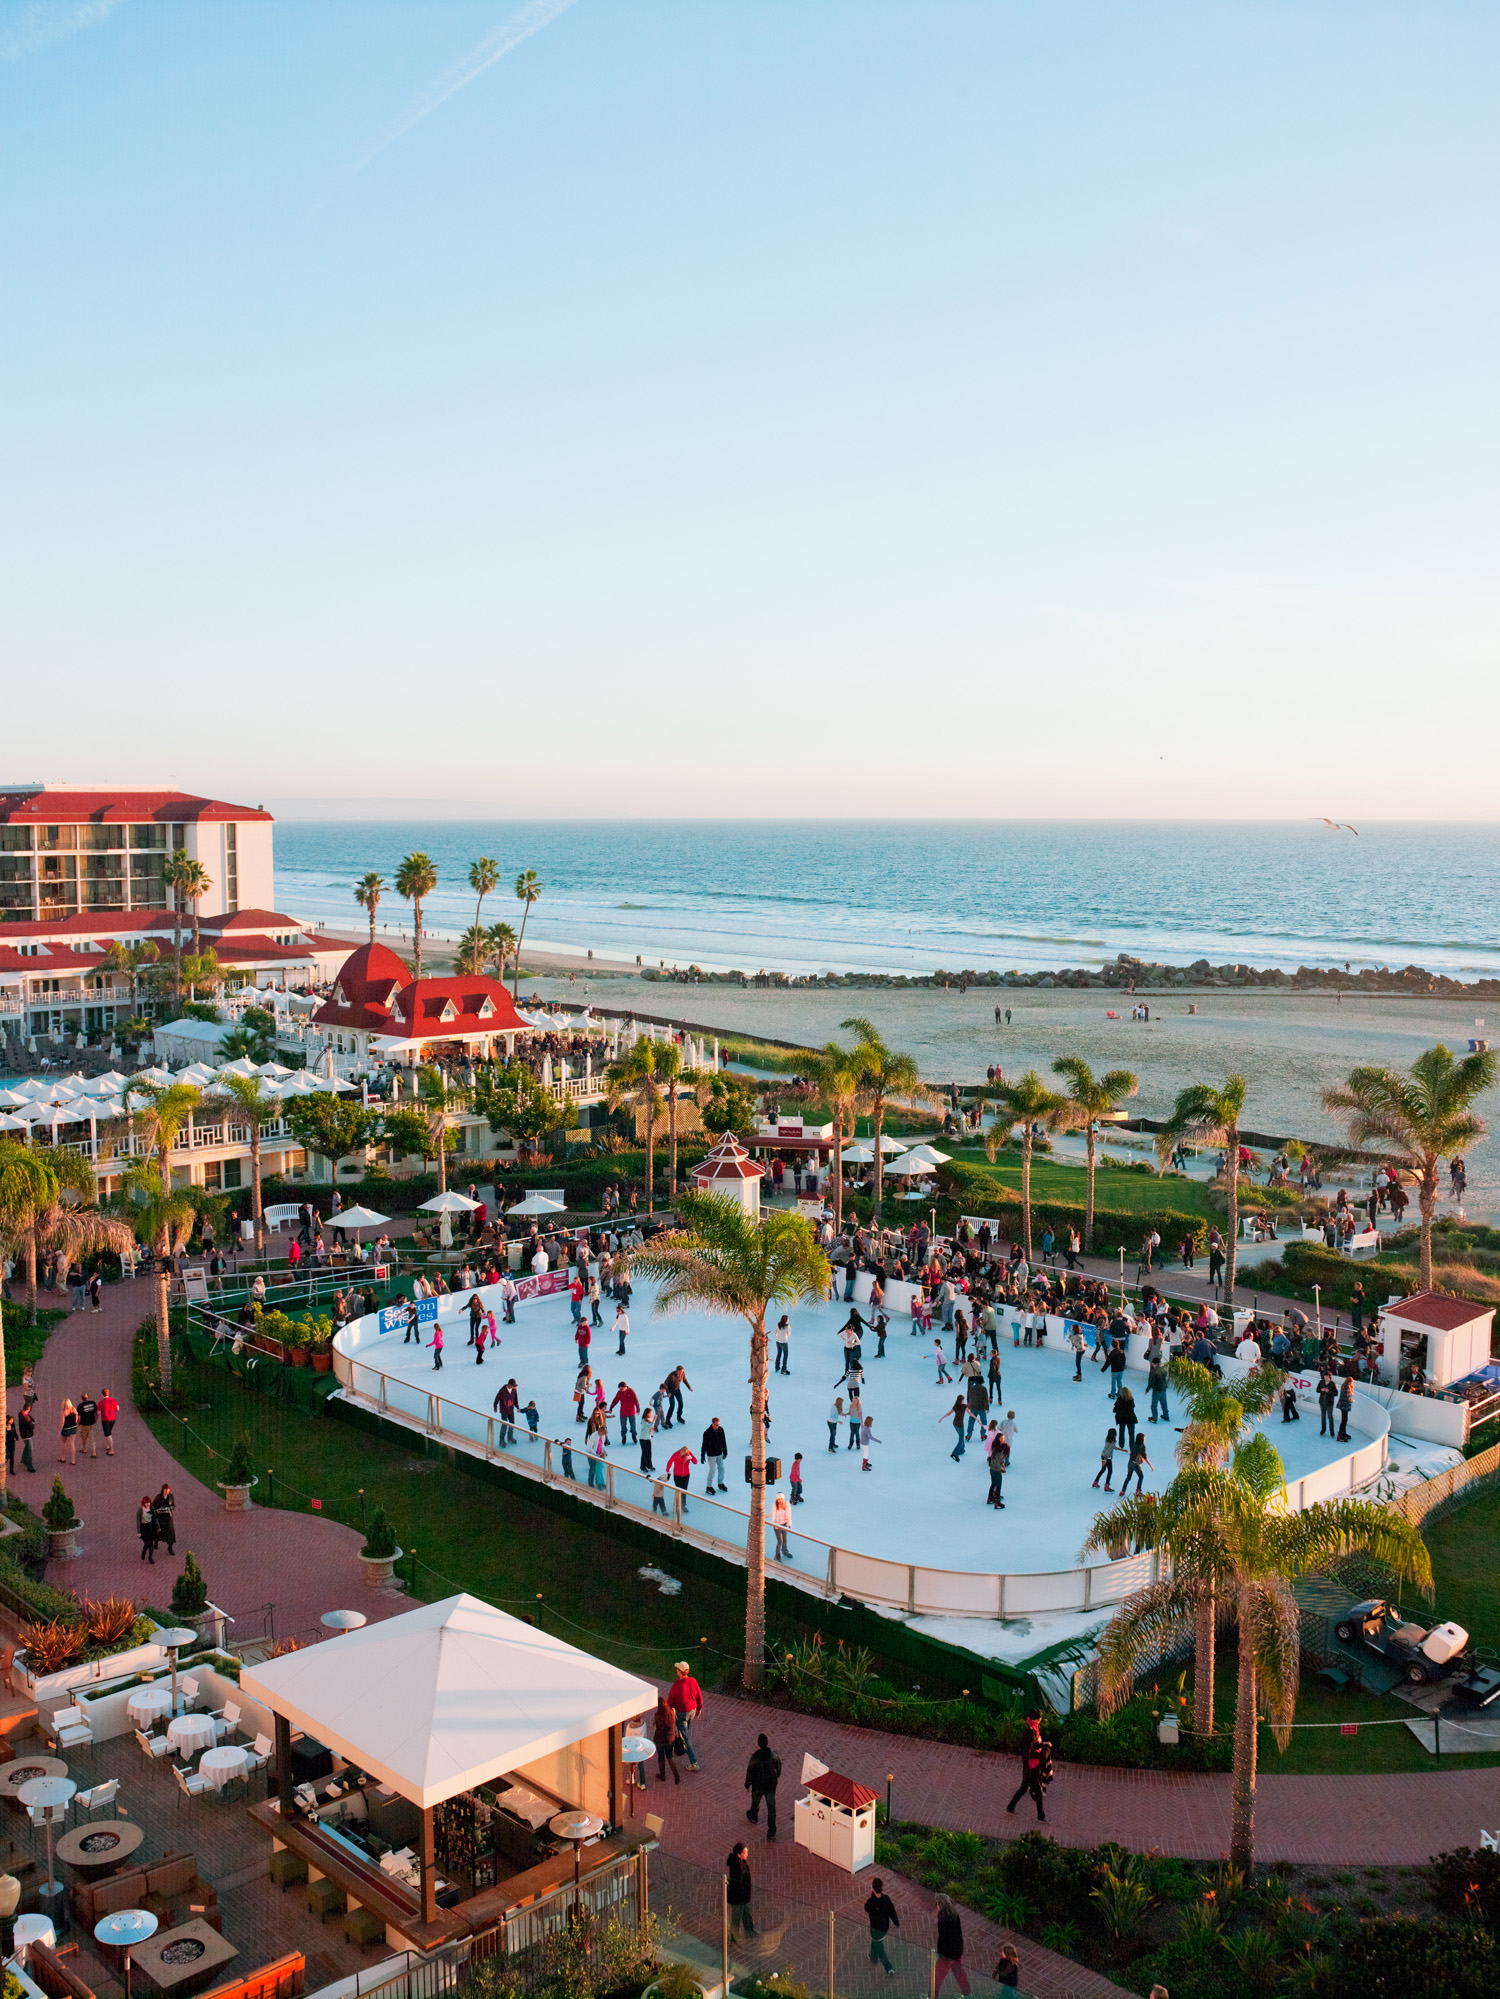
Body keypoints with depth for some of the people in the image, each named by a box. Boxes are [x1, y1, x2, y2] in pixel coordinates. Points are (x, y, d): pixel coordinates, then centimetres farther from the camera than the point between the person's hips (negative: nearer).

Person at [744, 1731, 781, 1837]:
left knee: (755, 1802, 28)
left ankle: (753, 1817, 56)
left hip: (758, 1786, -1)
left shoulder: (754, 1758, -28)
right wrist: (777, 1777, 20)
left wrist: (747, 1784, 3)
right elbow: (779, 1768, -1)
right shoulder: (774, 1755, -20)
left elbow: (750, 1772, -15)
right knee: (771, 1807, 13)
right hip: (771, 1785, 1)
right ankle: (772, 1832, 17)